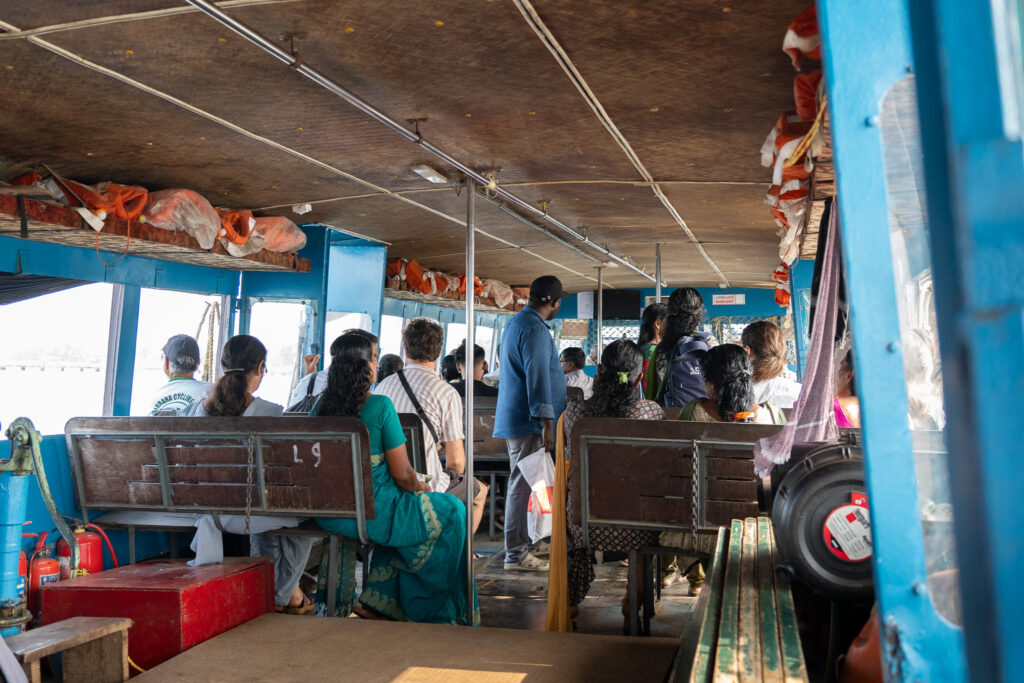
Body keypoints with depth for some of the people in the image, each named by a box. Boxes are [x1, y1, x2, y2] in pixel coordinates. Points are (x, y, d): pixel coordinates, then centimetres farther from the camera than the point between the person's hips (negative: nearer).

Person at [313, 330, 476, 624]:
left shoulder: (320, 406, 1)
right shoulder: (380, 406, -18)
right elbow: (402, 475, -15)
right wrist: (419, 486, 8)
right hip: (372, 511, -7)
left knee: (403, 506, 32)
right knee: (452, 512, 13)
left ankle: (377, 602, 31)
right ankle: (430, 607, 27)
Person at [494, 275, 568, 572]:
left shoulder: (516, 322, 17)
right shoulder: (535, 328, -16)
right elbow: (537, 377, -22)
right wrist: (546, 421, -23)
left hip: (514, 417, 10)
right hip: (526, 420, -10)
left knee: (520, 484, 14)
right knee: (521, 485, -6)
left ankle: (520, 546, 22)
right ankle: (516, 554, -1)